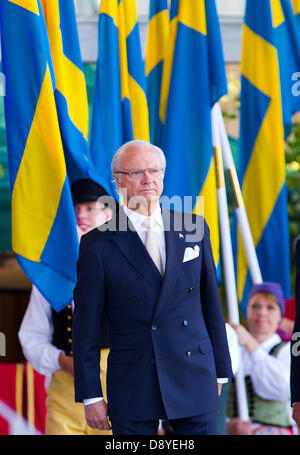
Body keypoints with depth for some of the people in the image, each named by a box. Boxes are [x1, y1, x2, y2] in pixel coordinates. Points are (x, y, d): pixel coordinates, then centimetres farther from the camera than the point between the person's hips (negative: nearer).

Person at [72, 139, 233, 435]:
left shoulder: (193, 228, 7)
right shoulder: (98, 245, -2)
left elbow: (211, 302, 12)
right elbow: (86, 328, -1)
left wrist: (218, 370, 11)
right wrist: (91, 396, -4)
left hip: (194, 379, 2)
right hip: (132, 386, -2)